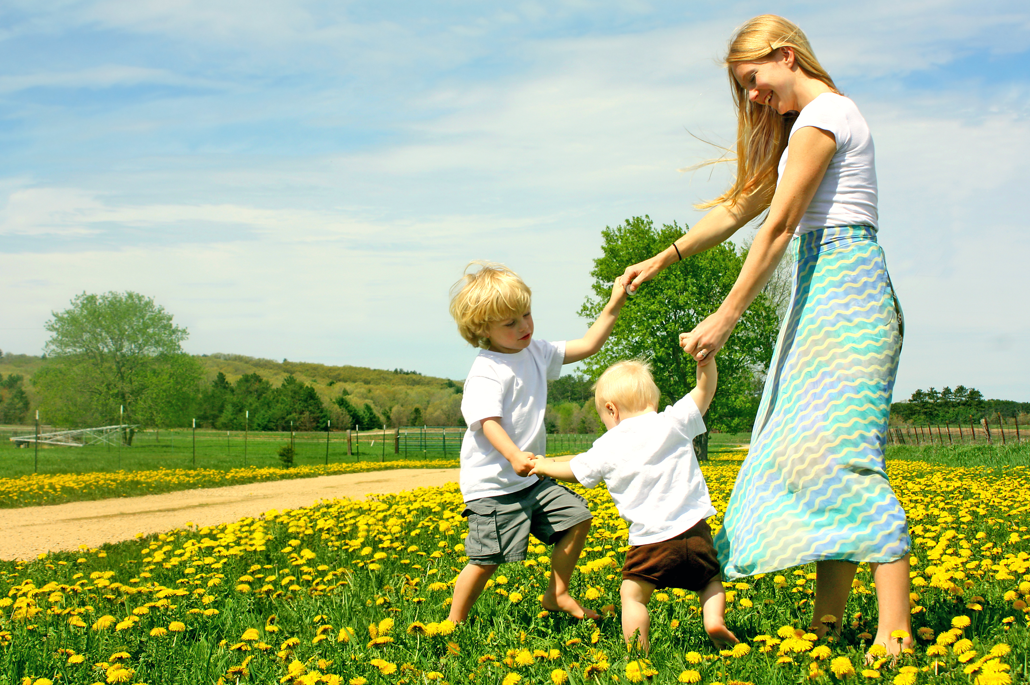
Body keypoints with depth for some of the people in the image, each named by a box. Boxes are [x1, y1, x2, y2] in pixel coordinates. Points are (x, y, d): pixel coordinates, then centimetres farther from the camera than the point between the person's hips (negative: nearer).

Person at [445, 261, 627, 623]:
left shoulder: (535, 353, 8)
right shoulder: (486, 373, -18)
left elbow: (586, 346, 13)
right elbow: (488, 421, -29)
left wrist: (614, 306, 4)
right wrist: (514, 456, -46)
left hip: (531, 479, 8)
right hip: (492, 485, -8)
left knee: (577, 518, 7)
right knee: (487, 559, -9)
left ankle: (557, 594, 22)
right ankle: (454, 623, 9)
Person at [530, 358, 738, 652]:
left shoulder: (608, 447, 4)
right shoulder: (673, 423, 3)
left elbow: (574, 470, 18)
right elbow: (705, 390, 11)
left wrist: (542, 465, 36)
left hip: (650, 541, -2)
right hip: (694, 531, 2)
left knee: (632, 594, 11)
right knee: (710, 581, 22)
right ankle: (714, 619, -4)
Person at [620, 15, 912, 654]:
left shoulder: (822, 116, -8)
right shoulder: (800, 126, 24)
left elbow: (779, 226, -15)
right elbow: (740, 206, 25)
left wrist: (725, 319, -15)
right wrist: (662, 259, 20)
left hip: (843, 282, -10)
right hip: (822, 289, 10)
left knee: (845, 453, -17)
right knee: (813, 448, 4)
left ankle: (896, 635, -20)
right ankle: (826, 623, 4)